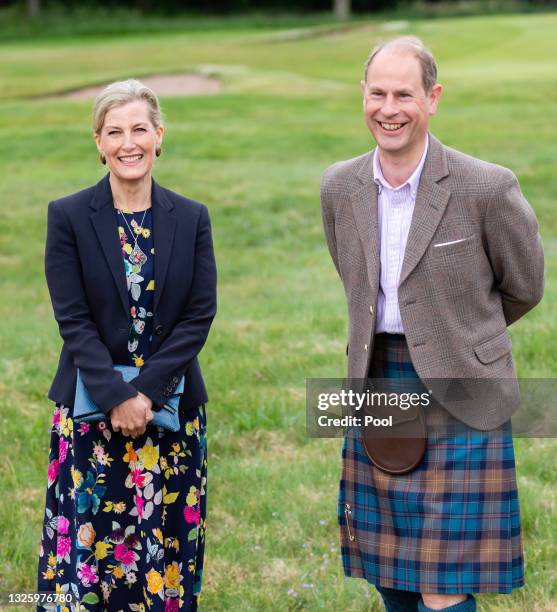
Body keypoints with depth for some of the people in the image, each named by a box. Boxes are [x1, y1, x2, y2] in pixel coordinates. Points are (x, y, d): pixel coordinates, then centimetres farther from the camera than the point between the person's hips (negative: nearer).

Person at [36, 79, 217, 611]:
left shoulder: (191, 219, 3)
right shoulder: (68, 217, -2)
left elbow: (199, 316, -2)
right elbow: (73, 320, -7)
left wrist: (146, 392, -13)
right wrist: (116, 398, -17)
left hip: (172, 408, 2)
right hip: (90, 410, -1)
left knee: (165, 551, 5)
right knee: (87, 549, -1)